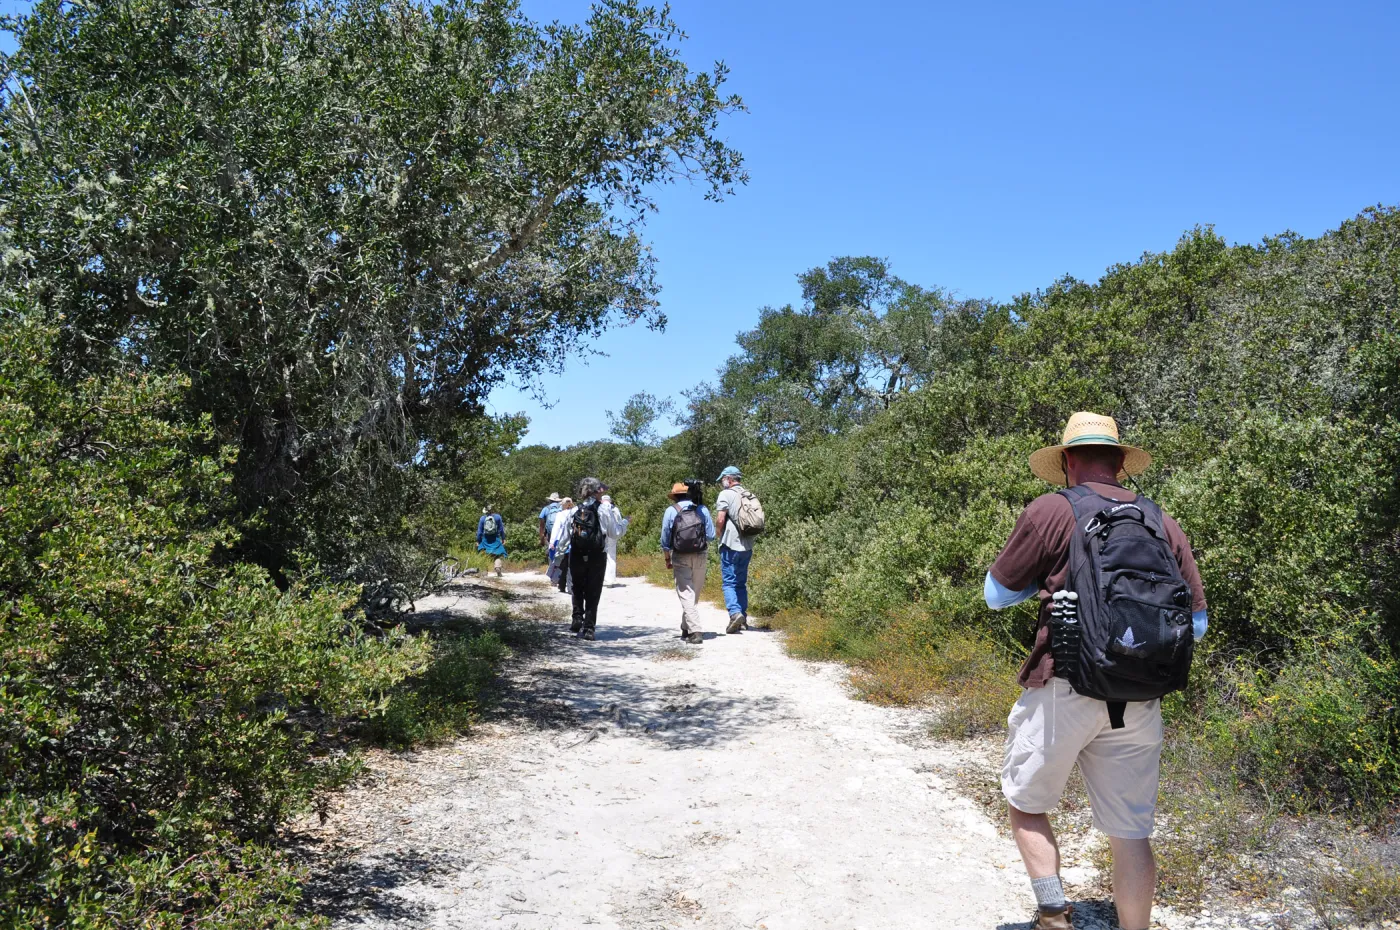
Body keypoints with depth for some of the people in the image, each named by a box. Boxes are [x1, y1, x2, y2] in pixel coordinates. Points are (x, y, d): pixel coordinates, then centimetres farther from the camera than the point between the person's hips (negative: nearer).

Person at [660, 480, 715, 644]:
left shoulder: (671, 511, -4)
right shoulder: (702, 509, 0)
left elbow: (665, 540, -1)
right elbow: (711, 536, 1)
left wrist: (667, 559, 12)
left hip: (681, 558, -3)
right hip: (700, 557, 3)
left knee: (686, 595, -2)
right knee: (694, 594, 16)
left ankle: (695, 632, -13)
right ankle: (686, 628, 28)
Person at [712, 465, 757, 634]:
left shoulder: (726, 494, -8)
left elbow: (720, 520, -16)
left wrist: (719, 534, 1)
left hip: (730, 545, -6)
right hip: (747, 546, 6)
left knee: (729, 582, -3)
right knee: (741, 582, 14)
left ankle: (735, 613, -21)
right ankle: (743, 619, 15)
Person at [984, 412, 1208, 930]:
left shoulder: (1051, 511, -5)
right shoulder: (1162, 524, 8)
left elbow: (996, 595, 2)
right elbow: (1197, 624, 11)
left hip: (1063, 692, -4)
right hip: (1139, 704, 4)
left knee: (1027, 805, 15)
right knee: (1130, 832, 11)